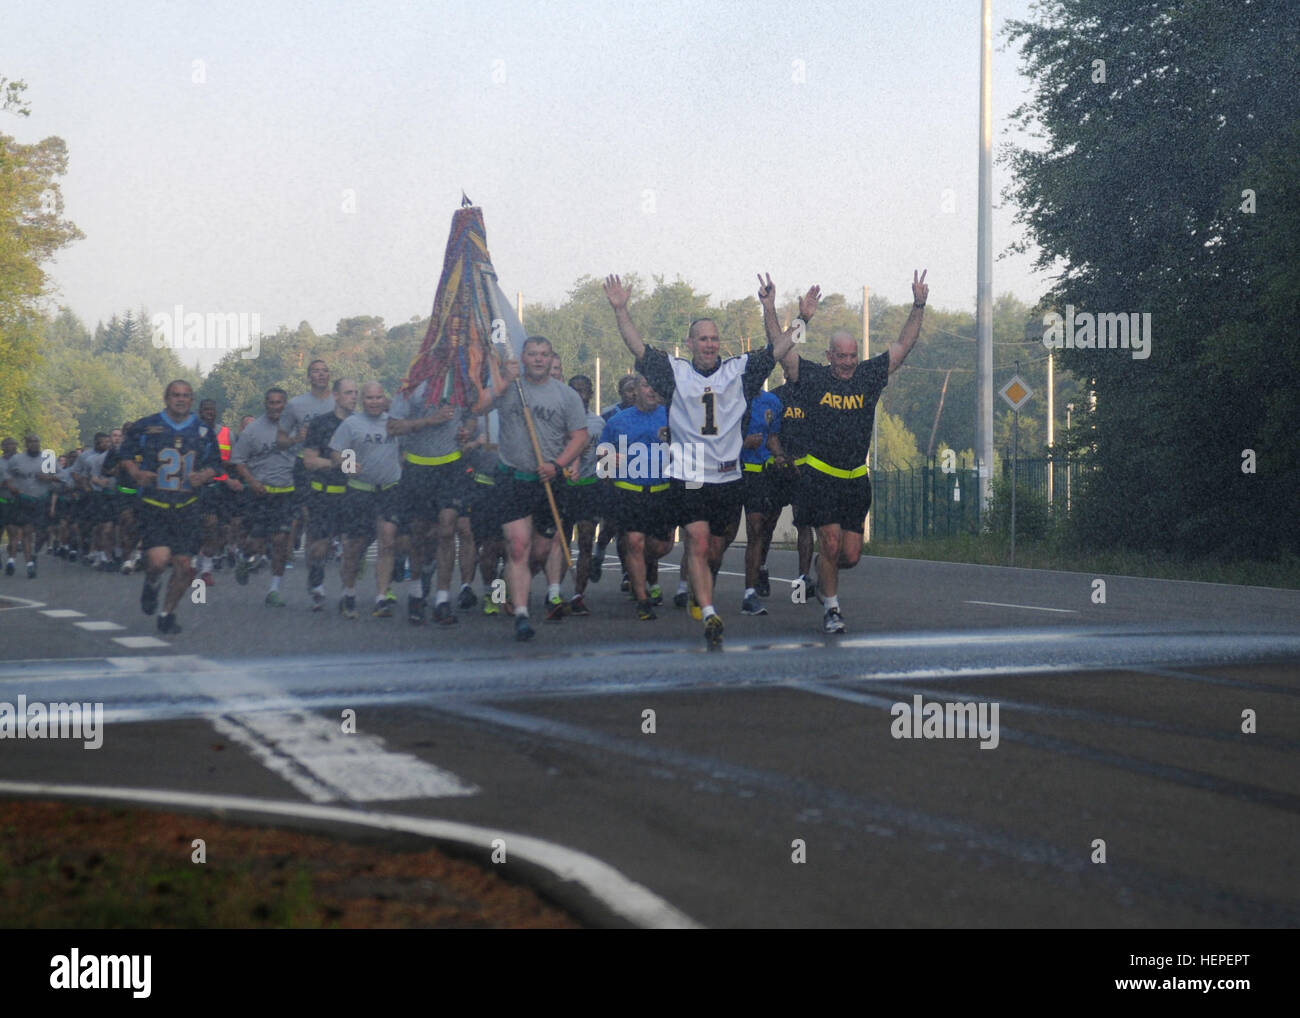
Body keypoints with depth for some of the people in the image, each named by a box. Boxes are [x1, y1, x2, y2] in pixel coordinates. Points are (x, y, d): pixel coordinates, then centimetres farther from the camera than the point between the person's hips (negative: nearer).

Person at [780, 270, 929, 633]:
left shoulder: (870, 376, 6)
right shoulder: (812, 377, -2)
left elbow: (903, 345, 9)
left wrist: (919, 306, 2)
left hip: (856, 479, 4)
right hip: (819, 476, -4)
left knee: (851, 555, 2)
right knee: (831, 543, -12)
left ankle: (818, 568, 36)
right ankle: (831, 609, 6)